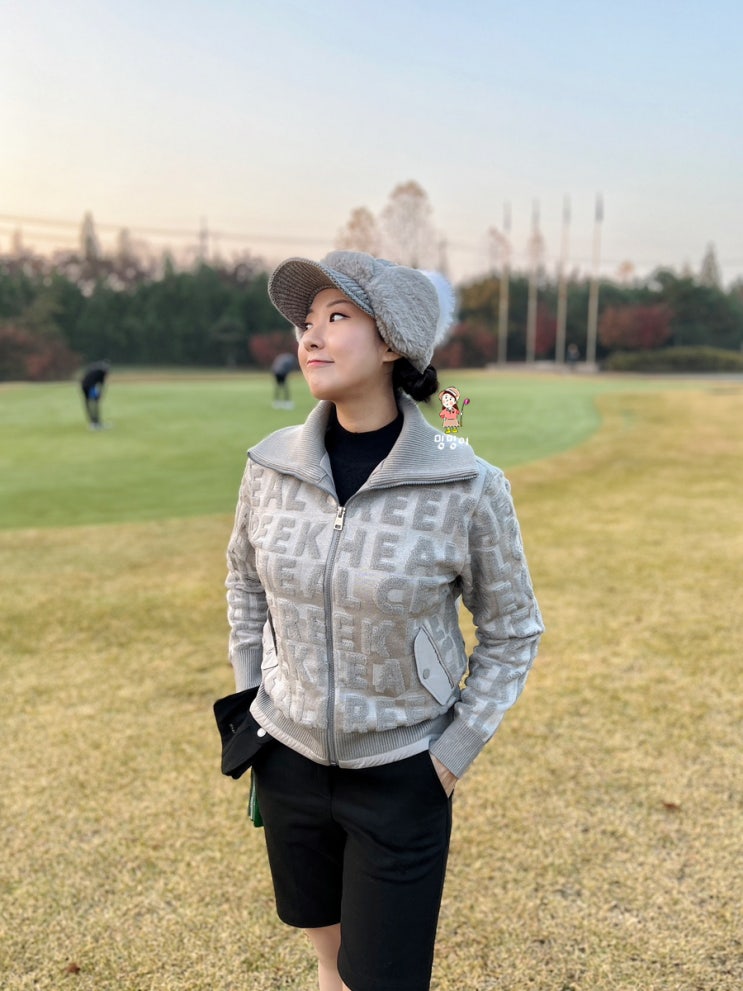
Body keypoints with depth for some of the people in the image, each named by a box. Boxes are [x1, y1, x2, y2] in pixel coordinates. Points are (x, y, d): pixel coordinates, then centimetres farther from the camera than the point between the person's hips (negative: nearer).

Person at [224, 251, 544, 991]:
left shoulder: (467, 487, -20)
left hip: (402, 776, -3)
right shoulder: (272, 467, -10)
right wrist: (250, 700, 8)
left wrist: (454, 755, -7)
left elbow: (511, 631, -6)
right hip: (290, 759, 4)